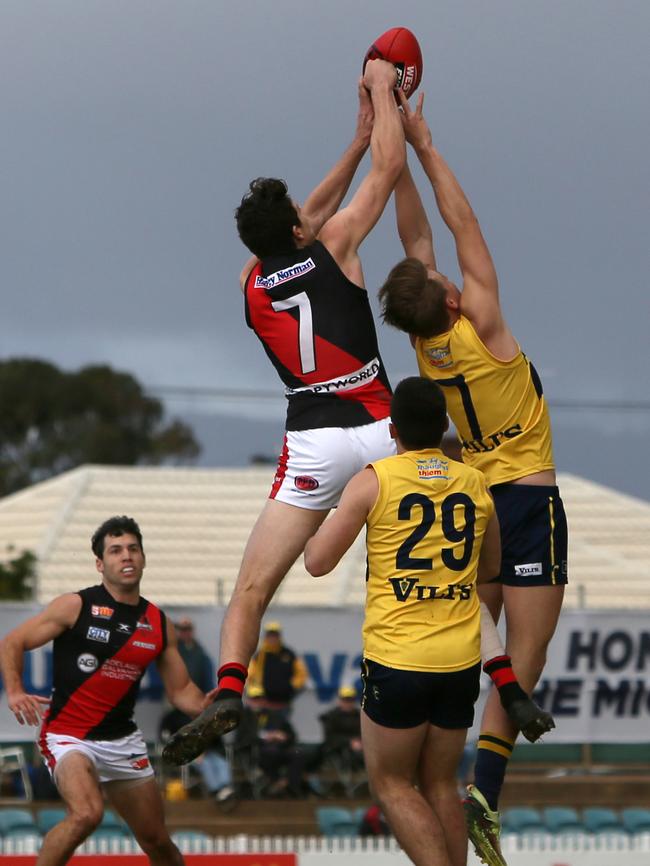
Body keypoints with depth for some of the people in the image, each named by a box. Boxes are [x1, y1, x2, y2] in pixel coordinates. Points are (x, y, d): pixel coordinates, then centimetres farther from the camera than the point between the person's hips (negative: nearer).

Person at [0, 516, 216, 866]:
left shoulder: (158, 624, 6)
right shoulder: (76, 606, -8)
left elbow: (180, 689, 13)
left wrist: (205, 706, -9)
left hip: (122, 741, 6)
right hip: (68, 735, -5)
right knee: (86, 814, -32)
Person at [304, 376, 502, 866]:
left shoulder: (375, 481, -6)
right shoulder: (475, 484, 6)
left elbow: (317, 563, -4)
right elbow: (489, 568, 22)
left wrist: (313, 527, 16)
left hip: (397, 660, -4)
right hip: (461, 660, 4)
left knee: (391, 784, 6)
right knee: (440, 785, 15)